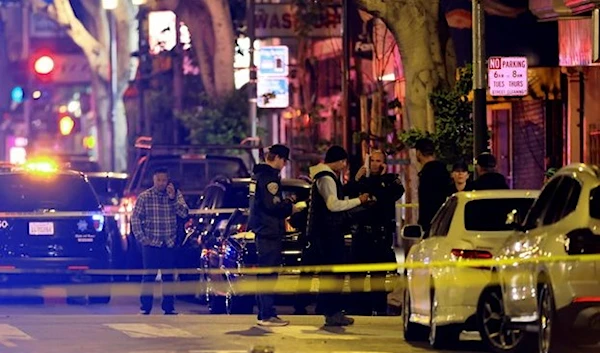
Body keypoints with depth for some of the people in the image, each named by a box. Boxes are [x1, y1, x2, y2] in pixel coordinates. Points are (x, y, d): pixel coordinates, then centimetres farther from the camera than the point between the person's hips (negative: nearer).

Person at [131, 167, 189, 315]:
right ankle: (145, 308, -2)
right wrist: (142, 238, -5)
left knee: (168, 276, 6)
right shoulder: (144, 197, 1)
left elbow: (184, 213, -6)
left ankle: (169, 307, 13)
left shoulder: (176, 194, 5)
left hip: (169, 243, 2)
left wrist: (173, 198, -18)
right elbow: (135, 218, 2)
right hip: (151, 243, -2)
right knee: (149, 276, -5)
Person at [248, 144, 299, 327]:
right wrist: (290, 207, -6)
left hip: (262, 231, 11)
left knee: (264, 273, 14)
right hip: (270, 231, -11)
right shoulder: (269, 177, -15)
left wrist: (286, 202, 17)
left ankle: (264, 313, 19)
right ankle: (267, 315, -10)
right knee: (269, 275, -9)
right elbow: (272, 206, -22)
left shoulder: (258, 175, 16)